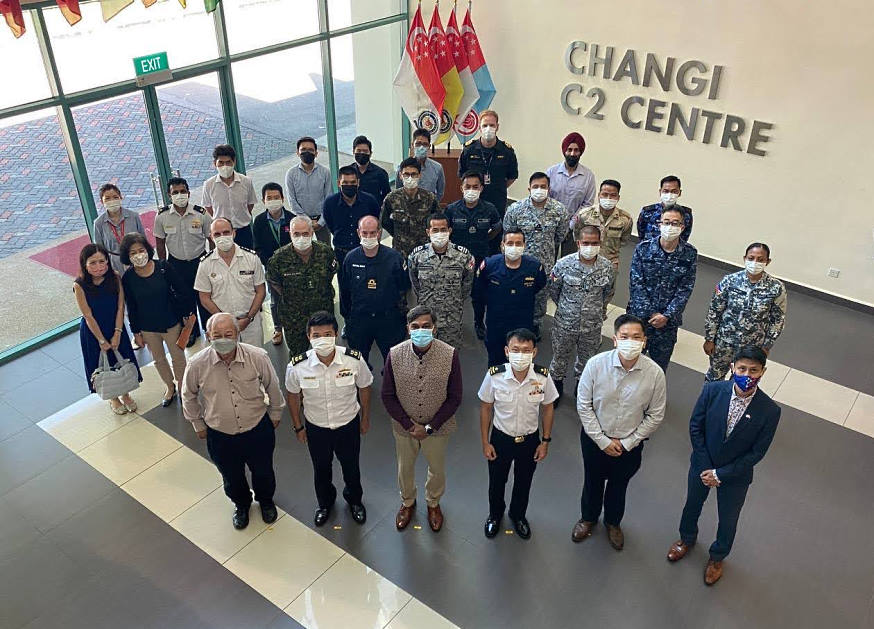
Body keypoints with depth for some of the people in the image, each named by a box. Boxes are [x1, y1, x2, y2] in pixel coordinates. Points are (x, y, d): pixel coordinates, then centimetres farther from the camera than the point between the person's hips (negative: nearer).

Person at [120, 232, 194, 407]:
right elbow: (131, 308, -3)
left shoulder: (162, 267, -17)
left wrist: (188, 314, -6)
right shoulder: (128, 278, -12)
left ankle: (181, 387, 38)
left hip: (171, 323, -1)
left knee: (178, 358, 14)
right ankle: (170, 387, 44)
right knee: (159, 360, 21)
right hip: (148, 328, 2)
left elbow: (182, 291, -8)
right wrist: (136, 332, 1)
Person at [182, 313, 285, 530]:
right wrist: (198, 424, 9)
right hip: (220, 436, 1)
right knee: (232, 477, 25)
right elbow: (189, 396, -1)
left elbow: (273, 387, -4)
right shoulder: (197, 364, -22)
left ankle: (266, 500, 57)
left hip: (258, 429, 0)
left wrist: (275, 414, 8)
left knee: (263, 471, 24)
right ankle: (241, 504, 58)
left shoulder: (258, 357, -23)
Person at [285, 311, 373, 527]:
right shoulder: (297, 366, -26)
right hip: (316, 428, 0)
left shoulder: (354, 360, -27)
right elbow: (292, 395, -5)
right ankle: (325, 503, 57)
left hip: (349, 424, 0)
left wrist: (365, 418, 5)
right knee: (321, 469, 25)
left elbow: (364, 388, -7)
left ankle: (354, 499, 57)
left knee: (351, 467, 24)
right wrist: (298, 426, 4)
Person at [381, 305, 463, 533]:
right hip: (404, 427, 1)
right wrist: (409, 425, -15)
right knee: (405, 468, 23)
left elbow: (455, 397, -14)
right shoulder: (395, 354, -18)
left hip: (437, 427, -1)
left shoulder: (450, 355, -21)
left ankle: (433, 503, 52)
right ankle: (407, 502, 53)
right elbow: (388, 396, -9)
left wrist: (430, 427, -16)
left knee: (437, 469, 22)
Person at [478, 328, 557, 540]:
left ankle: (518, 515, 56)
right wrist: (485, 442, -5)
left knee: (523, 483, 25)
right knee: (496, 482, 23)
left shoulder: (543, 377, -23)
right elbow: (486, 409, -10)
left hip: (530, 439, 1)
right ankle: (495, 514, 55)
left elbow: (547, 408, -5)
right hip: (501, 438, -1)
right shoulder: (494, 375, -25)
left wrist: (545, 441, -1)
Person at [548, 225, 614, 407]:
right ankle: (556, 386, 44)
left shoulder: (608, 268, -13)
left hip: (592, 325, 1)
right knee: (560, 357, 18)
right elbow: (552, 288, 0)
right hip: (565, 323, -1)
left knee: (587, 358, 22)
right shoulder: (564, 264, -18)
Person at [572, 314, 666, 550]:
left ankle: (613, 522, 54)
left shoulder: (655, 373, -22)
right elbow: (583, 404, -14)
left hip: (630, 444, 1)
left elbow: (655, 415, -10)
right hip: (595, 438, 0)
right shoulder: (596, 364, -24)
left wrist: (627, 443, -10)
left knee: (619, 485, 25)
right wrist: (602, 440, -14)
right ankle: (588, 518, 53)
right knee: (593, 481, 23)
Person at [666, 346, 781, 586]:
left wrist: (721, 474, -17)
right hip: (702, 465, 1)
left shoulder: (769, 411, -26)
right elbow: (695, 427, -12)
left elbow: (757, 452, -18)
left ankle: (717, 556, 52)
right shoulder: (712, 390, -23)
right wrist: (705, 467, -13)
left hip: (736, 475, -1)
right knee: (692, 505, 26)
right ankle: (687, 538, 57)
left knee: (728, 520, 22)